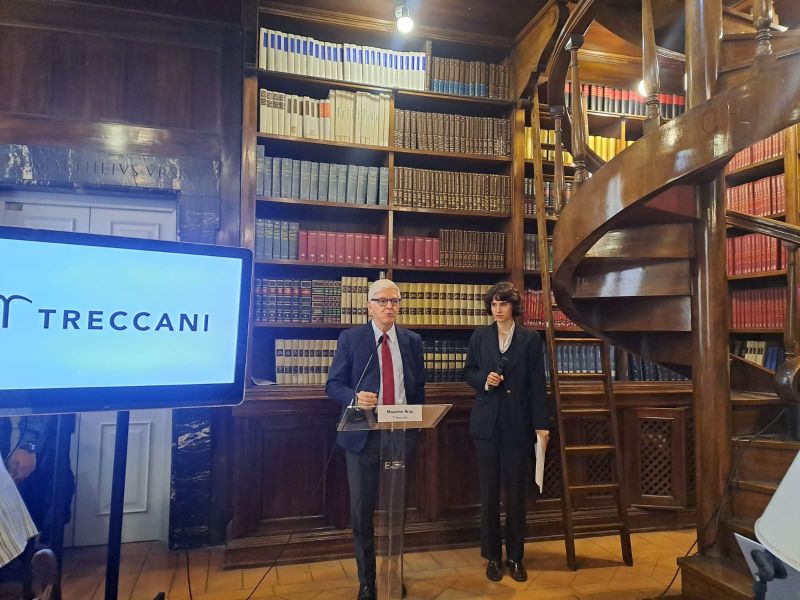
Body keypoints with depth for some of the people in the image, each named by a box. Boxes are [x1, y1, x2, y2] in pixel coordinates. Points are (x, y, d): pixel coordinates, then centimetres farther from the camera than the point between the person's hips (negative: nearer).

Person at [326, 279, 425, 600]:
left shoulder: (412, 341, 6)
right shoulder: (350, 338, -3)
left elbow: (418, 389, 11)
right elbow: (333, 385, -4)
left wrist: (417, 425, 5)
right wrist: (355, 398, -23)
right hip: (364, 436, -2)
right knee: (362, 512, 7)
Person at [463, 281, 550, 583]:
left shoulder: (531, 339, 1)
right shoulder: (480, 336, 5)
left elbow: (537, 384, -1)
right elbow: (468, 372, 11)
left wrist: (542, 424, -6)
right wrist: (484, 378, -11)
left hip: (518, 423, -1)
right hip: (487, 422, 1)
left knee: (516, 492, 7)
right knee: (489, 491, 7)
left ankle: (515, 556, 22)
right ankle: (493, 556, 21)